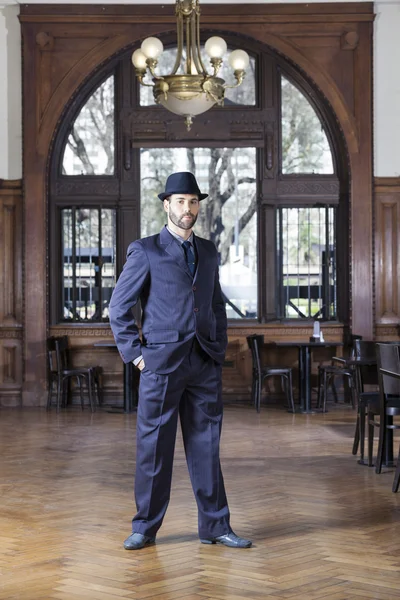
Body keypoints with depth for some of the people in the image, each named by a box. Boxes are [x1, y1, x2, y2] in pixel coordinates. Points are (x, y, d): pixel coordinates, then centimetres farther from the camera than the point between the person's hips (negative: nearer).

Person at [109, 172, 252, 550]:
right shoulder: (145, 251, -1)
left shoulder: (208, 251, 14)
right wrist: (135, 354, -7)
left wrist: (220, 348, 12)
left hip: (204, 363, 4)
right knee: (154, 446, 1)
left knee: (206, 445, 7)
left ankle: (214, 526, 14)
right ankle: (145, 527, 12)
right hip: (162, 362, -4)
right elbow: (119, 308, -2)